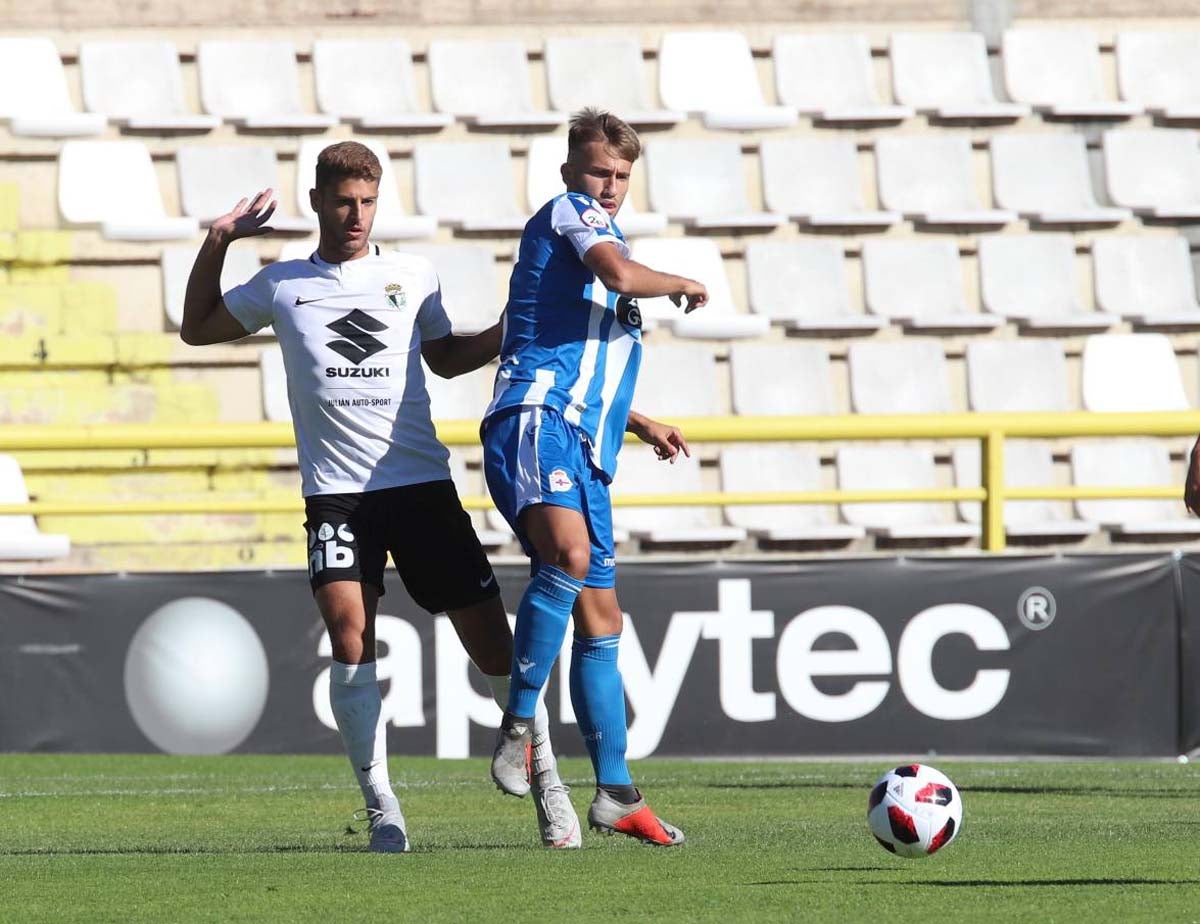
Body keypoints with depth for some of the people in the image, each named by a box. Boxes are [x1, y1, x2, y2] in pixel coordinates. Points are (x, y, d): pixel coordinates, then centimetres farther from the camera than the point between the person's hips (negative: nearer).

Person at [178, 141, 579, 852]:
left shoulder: (414, 277, 11)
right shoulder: (284, 286, 10)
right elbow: (197, 328, 22)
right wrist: (218, 242, 12)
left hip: (422, 483, 1)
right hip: (336, 492, -1)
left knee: (489, 634, -2)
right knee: (349, 632, -19)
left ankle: (545, 777, 16)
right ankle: (381, 806, -11)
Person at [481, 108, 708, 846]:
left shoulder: (598, 229, 32)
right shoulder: (568, 213, 4)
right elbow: (622, 276, -17)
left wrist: (640, 424, 42)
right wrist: (684, 285, 2)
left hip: (583, 451, 10)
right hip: (537, 419, -10)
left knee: (601, 618, 8)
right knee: (568, 553, -36)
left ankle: (616, 793, 11)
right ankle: (519, 723, -29)